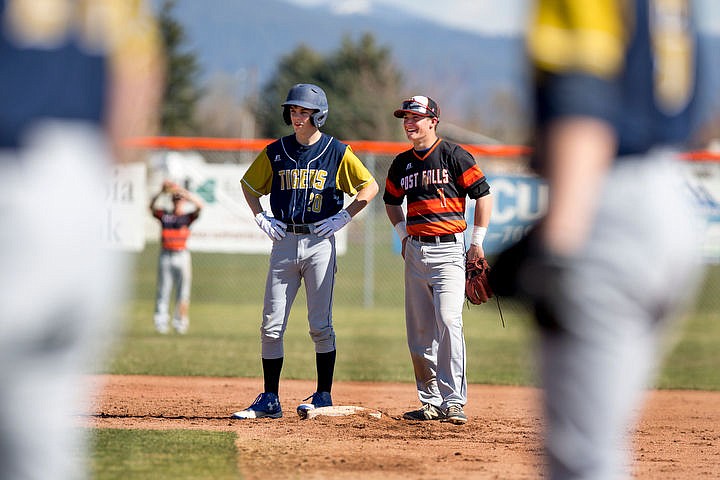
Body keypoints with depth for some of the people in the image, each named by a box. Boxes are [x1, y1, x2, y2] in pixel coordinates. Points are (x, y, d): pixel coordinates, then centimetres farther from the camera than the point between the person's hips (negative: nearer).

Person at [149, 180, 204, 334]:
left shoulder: (188, 217, 5)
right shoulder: (164, 216, 11)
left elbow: (199, 205, -9)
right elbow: (151, 207, 3)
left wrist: (182, 191, -15)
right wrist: (161, 192, -10)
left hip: (182, 255, -1)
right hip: (166, 256, 1)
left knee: (183, 291, 0)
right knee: (163, 289, 0)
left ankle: (180, 322, 7)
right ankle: (161, 322, 1)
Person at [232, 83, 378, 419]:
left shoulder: (337, 152, -1)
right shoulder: (276, 152, 8)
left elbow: (370, 187, 3)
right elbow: (249, 185, 20)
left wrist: (344, 217, -5)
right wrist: (260, 217, 7)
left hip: (319, 243, -3)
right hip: (284, 242, 3)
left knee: (320, 325, -2)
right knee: (271, 325, 0)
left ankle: (323, 397, 6)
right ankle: (269, 401, 5)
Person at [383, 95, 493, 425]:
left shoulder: (454, 156, -5)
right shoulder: (402, 163, 12)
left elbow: (483, 195, -2)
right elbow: (391, 200, 29)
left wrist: (478, 242, -3)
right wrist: (403, 233, 16)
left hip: (448, 250, -6)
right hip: (415, 252, 6)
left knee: (448, 321, -18)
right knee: (419, 330, 5)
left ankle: (453, 401, -17)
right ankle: (431, 401, 13)